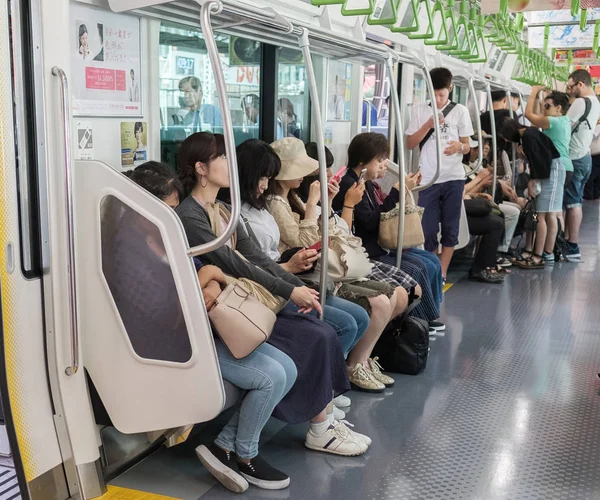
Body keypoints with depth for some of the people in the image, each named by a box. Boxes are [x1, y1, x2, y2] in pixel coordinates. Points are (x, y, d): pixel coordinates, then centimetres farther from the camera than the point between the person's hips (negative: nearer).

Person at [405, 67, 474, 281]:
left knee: (450, 227, 2)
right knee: (429, 229, 1)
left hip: (453, 178, 0)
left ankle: (442, 274, 9)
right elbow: (410, 144, 3)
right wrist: (428, 125, -11)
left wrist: (459, 146, -18)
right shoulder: (420, 111, 6)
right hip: (428, 179, 0)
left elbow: (467, 147, 6)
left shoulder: (460, 111, 4)